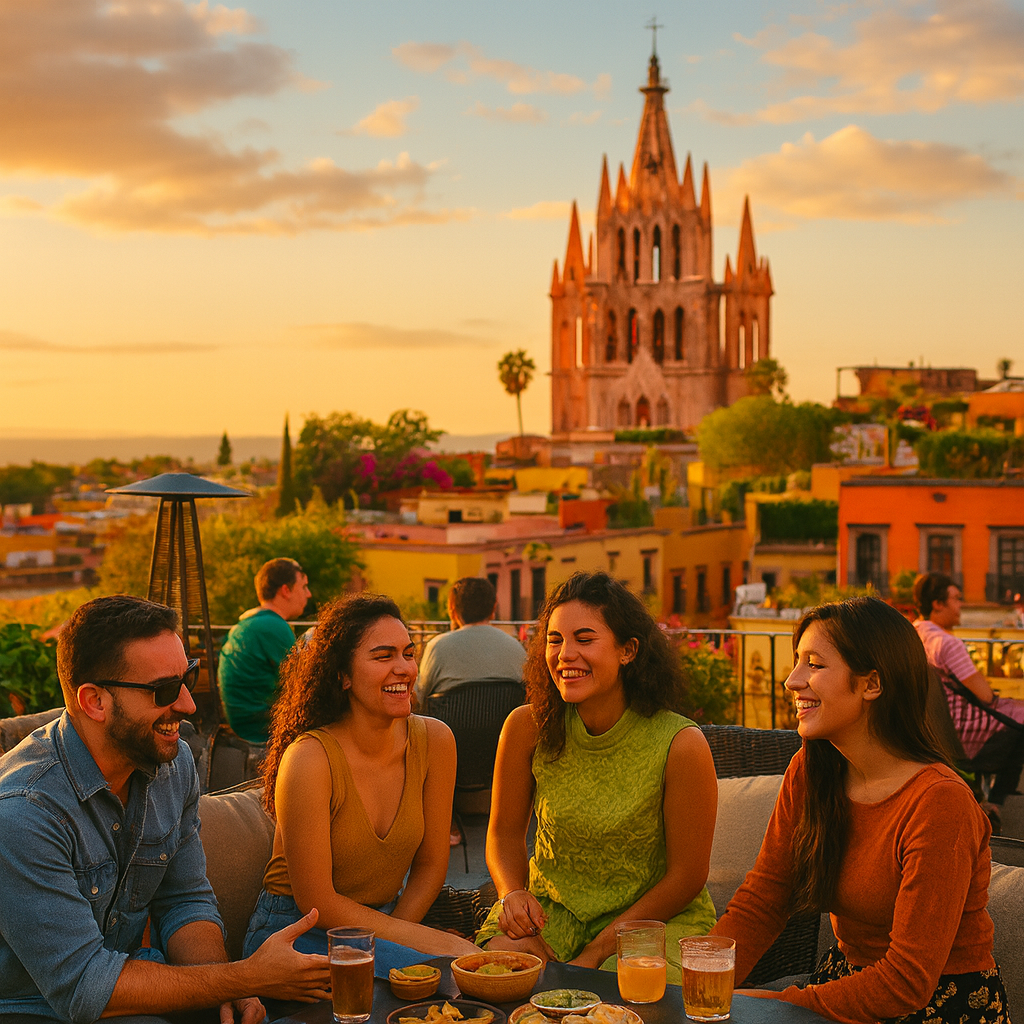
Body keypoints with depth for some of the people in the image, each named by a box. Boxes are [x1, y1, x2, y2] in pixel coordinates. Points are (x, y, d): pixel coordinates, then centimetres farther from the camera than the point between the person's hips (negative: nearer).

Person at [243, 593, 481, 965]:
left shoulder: (434, 740, -6)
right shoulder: (309, 759, -22)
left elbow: (430, 864, 4)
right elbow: (316, 903, -18)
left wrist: (390, 932, -10)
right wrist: (428, 939, -19)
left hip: (386, 922, 5)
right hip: (295, 930, -5)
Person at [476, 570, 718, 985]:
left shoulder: (681, 745, -19)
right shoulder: (527, 727, -10)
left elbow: (686, 876, -12)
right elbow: (505, 832, 6)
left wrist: (597, 952, -15)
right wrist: (513, 893, -16)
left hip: (656, 916, -2)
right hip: (550, 907, 2)